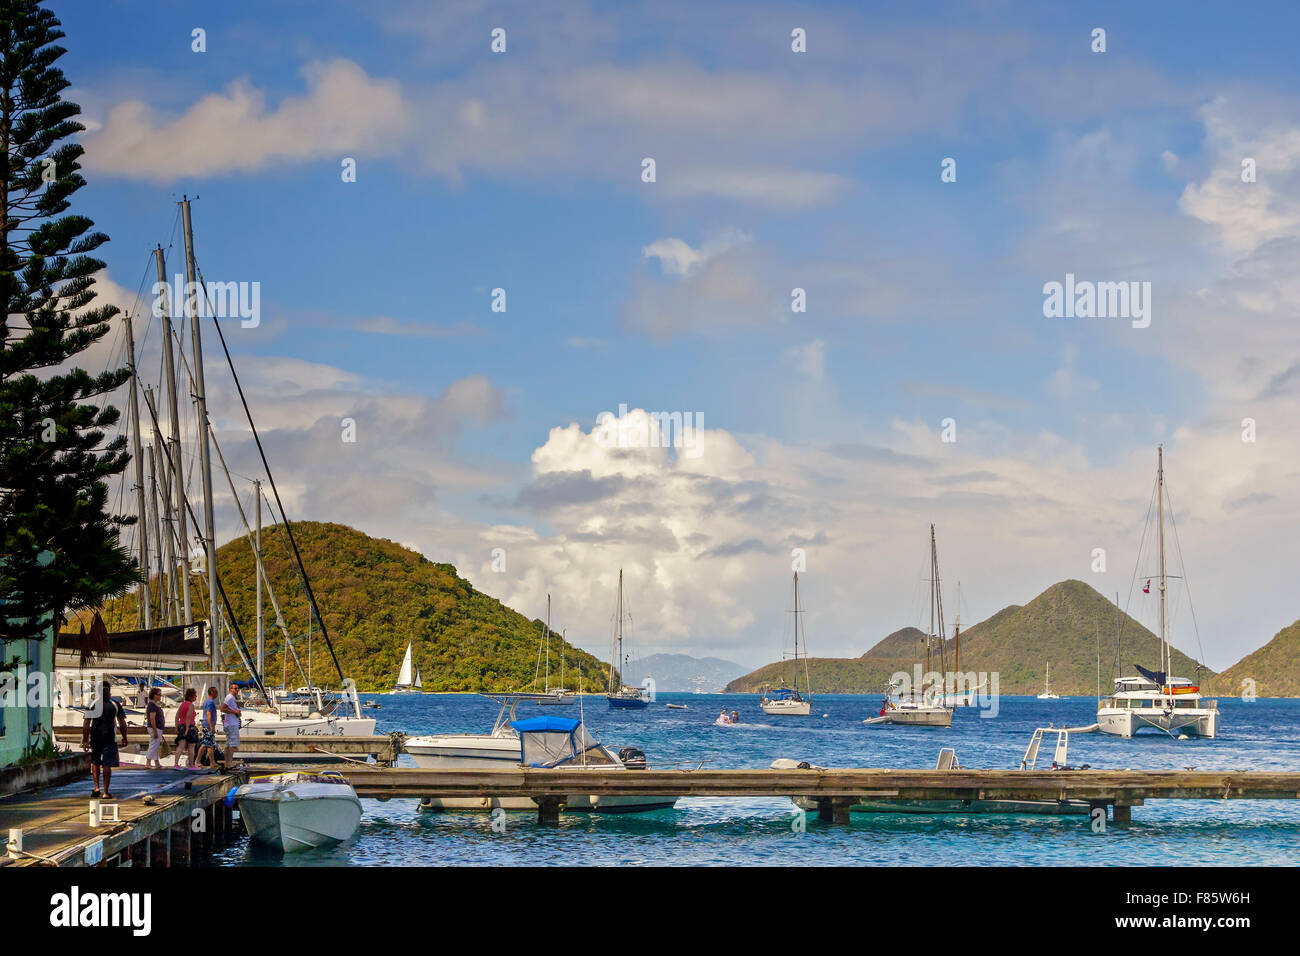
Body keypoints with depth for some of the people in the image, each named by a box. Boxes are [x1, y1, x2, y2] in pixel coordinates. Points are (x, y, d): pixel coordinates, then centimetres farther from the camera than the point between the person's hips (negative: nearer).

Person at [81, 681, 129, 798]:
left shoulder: (93, 704, 0)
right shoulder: (115, 705, -1)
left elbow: (86, 724, -3)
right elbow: (122, 724, -1)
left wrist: (85, 740, 0)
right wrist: (124, 738, 9)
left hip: (95, 737, 1)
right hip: (109, 737, -1)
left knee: (95, 762, 19)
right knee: (107, 765, 2)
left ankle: (96, 787, 8)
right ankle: (105, 792, 2)